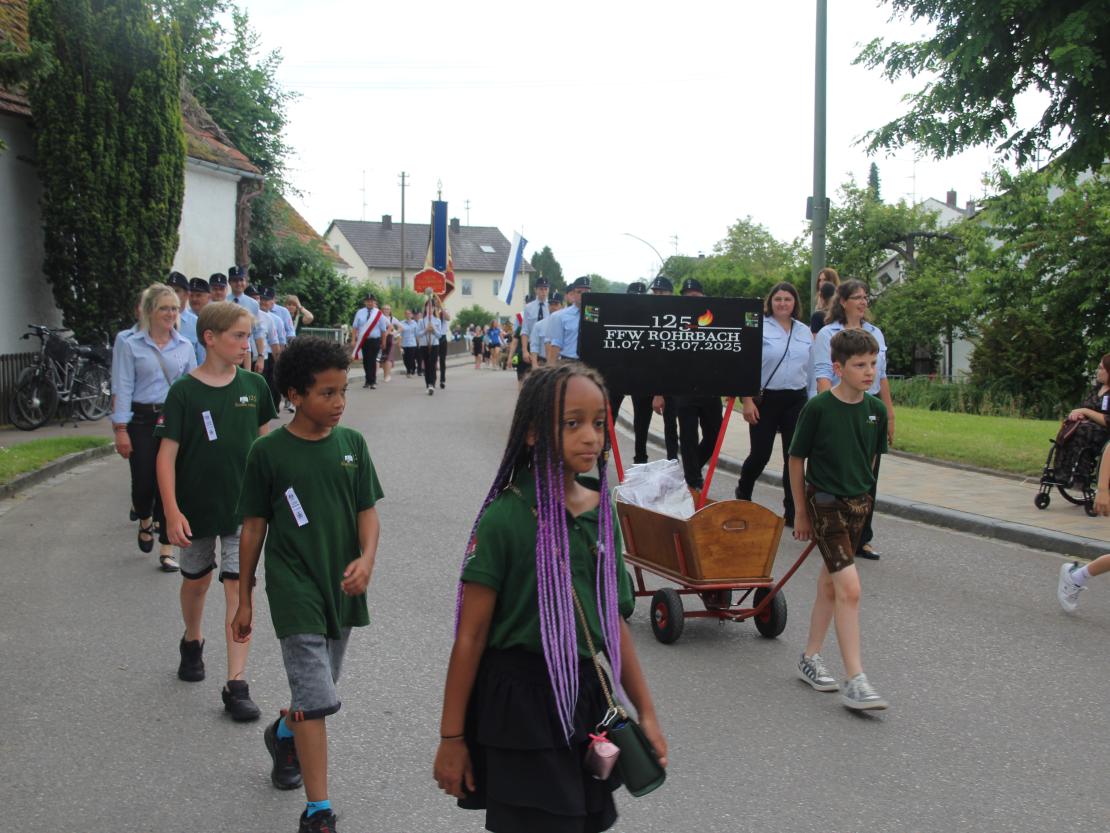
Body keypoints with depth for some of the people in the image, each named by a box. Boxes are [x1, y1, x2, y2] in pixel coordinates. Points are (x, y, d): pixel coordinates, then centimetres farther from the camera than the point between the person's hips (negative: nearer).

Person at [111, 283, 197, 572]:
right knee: (144, 481, -1)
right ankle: (145, 522, 33)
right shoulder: (130, 345, 0)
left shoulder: (185, 347, 8)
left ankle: (166, 549, 8)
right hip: (142, 421, -2)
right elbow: (123, 389, -3)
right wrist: (121, 429, -9)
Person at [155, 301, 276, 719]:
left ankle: (236, 684, -3)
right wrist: (172, 511, -18)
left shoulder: (254, 385, -2)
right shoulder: (184, 391, -11)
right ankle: (192, 643, 47)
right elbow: (167, 453, -12)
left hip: (244, 508, 1)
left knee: (239, 587, -6)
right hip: (197, 508, -1)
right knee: (196, 581, 18)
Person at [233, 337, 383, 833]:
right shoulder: (268, 452, -8)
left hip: (342, 587, 4)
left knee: (317, 691, 20)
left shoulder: (351, 444, 1)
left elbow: (368, 511, 3)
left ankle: (283, 735, 52)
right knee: (316, 699, -10)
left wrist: (366, 559, -18)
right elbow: (254, 527, -1)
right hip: (294, 588, -4)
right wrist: (243, 600, 4)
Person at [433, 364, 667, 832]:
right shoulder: (505, 517, -16)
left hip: (588, 699, 6)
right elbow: (471, 635, -12)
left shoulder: (601, 513, 2)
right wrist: (451, 737, -9)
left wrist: (646, 710, 10)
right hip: (521, 704, -6)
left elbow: (614, 620, 10)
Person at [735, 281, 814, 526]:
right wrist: (748, 401, -12)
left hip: (796, 400, 3)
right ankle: (743, 495, 30)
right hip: (765, 399, -3)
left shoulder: (805, 332, 9)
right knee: (760, 454, 2)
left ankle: (792, 512, 11)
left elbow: (812, 368, 13)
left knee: (794, 457, 3)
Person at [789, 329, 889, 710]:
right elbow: (797, 460, -5)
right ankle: (855, 682, -11)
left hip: (859, 503, 6)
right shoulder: (818, 408, -14)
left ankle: (811, 657, 30)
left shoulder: (876, 410, 0)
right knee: (849, 587, -13)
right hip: (825, 503, -6)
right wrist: (801, 513, -1)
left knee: (830, 583, 16)